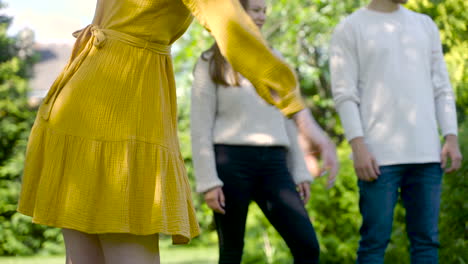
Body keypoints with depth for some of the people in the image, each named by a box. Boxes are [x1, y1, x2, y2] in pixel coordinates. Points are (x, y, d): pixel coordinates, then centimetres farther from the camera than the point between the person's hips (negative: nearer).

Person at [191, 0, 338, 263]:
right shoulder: (211, 63, 4)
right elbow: (201, 127, -2)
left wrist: (300, 172, 12)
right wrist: (208, 181, -11)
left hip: (274, 162, 4)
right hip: (231, 162, -4)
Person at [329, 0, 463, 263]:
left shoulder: (425, 25, 16)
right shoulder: (351, 28, 3)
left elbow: (442, 88, 14)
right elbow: (344, 94, -3)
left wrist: (452, 138, 3)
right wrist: (359, 148, -13)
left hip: (427, 153, 4)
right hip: (380, 155, -4)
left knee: (426, 238, 3)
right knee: (375, 240, -4)